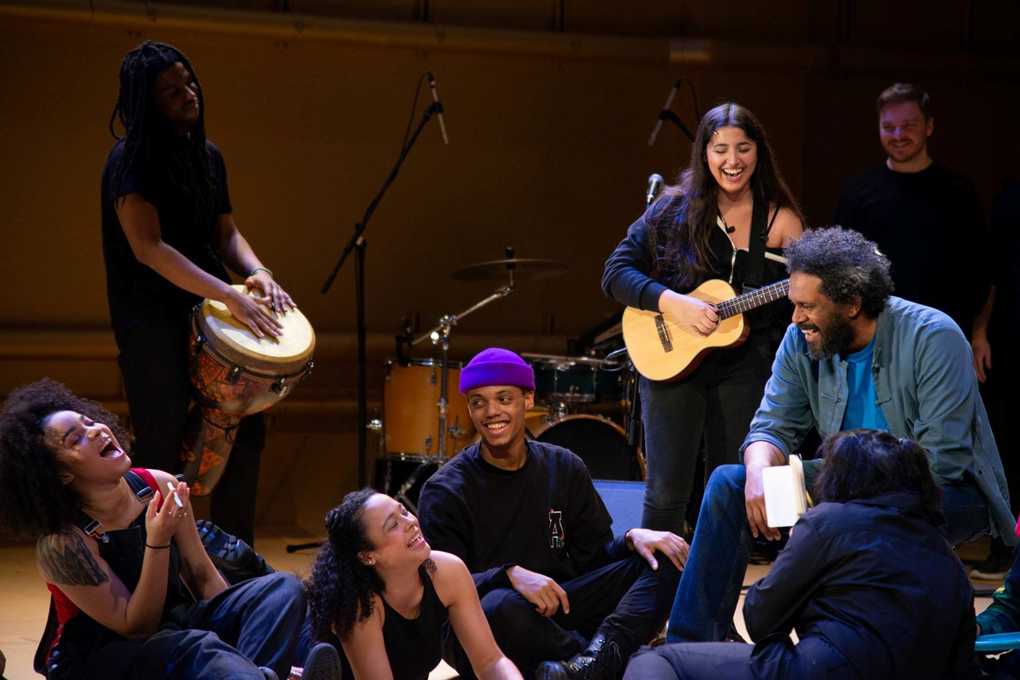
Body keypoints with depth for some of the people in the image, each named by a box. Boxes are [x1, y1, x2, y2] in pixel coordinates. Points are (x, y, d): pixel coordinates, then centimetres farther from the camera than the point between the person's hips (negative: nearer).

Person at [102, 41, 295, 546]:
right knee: (162, 448, -5)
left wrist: (257, 272, -6)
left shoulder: (207, 156, 10)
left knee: (245, 429, 10)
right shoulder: (130, 162, -14)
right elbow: (148, 248, -23)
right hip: (152, 324, -8)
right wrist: (230, 295, -29)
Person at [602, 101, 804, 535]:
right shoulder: (674, 210, -1)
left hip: (746, 372, 1)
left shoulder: (780, 221, 1)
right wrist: (671, 302, -18)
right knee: (666, 495, -3)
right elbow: (616, 273, -5)